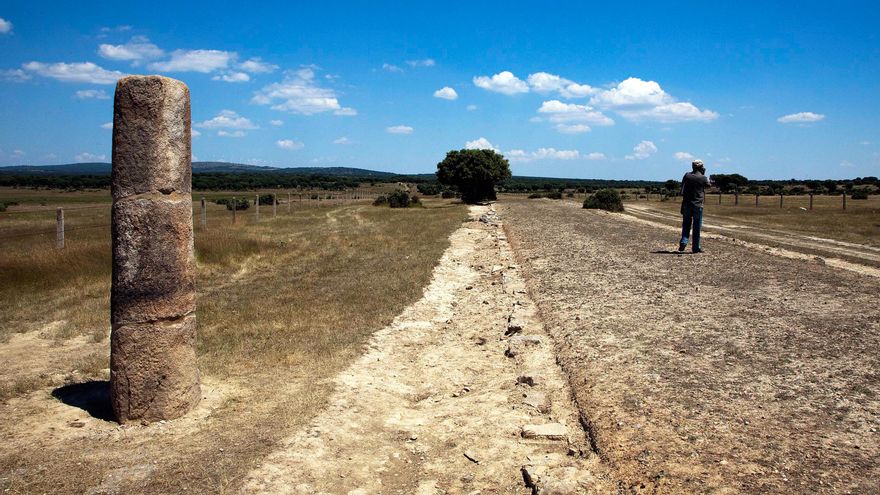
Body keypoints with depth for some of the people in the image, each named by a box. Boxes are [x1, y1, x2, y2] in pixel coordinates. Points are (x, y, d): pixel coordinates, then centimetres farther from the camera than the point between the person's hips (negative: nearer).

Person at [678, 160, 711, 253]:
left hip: (686, 204, 2)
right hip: (698, 205, -2)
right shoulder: (703, 178, -6)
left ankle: (683, 242, -4)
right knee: (696, 226, 4)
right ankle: (695, 247, 7)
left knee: (686, 224, 14)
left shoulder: (687, 175, -1)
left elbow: (682, 186, 6)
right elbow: (708, 185, 15)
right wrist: (710, 181, 35)